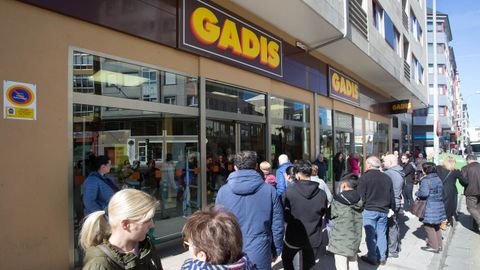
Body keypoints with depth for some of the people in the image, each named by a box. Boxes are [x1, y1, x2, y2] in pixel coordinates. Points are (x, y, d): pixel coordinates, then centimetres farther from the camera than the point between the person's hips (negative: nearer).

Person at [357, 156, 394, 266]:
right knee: (382, 234, 13)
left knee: (370, 235, 4)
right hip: (383, 210, 5)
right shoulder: (387, 178, 7)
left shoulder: (364, 177, -11)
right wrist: (391, 207, 23)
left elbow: (361, 196, -13)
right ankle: (382, 258, 21)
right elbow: (392, 197, 12)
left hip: (369, 210, -5)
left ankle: (372, 258, 11)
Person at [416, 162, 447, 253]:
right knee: (436, 226, 20)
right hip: (439, 205, 9)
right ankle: (439, 244, 30)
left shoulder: (425, 180, -17)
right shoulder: (438, 178, 10)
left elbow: (424, 193, -22)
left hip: (430, 207, -9)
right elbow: (440, 192, 15)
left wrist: (417, 193, -4)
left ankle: (434, 246, 10)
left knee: (429, 226, 4)